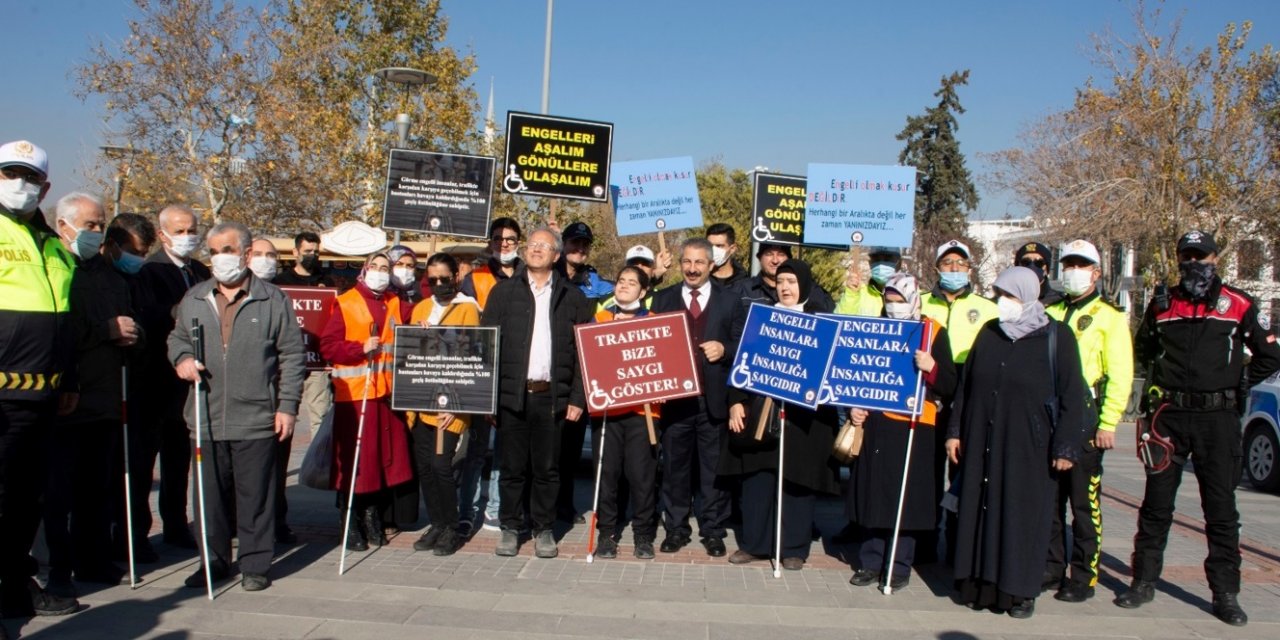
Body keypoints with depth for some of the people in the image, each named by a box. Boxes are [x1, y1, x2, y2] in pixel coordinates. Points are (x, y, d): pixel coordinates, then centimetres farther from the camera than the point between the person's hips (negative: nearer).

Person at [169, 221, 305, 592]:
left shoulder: (273, 300, 1)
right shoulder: (194, 299, 12)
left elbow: (292, 356, 1)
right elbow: (177, 337, 23)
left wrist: (288, 406, -5)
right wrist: (182, 358, -1)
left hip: (256, 420, -4)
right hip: (206, 419, 4)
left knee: (255, 496, 2)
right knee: (209, 495, 12)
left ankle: (255, 565, 14)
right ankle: (214, 561, 26)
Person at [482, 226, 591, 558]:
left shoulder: (572, 297, 7)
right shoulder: (504, 291, 8)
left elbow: (584, 351, 4)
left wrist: (577, 398, -3)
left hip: (552, 396, 0)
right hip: (511, 394, 0)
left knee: (547, 468, 7)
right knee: (511, 466, 7)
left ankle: (543, 529, 20)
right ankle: (510, 527, 21)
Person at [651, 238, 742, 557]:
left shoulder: (729, 300, 6)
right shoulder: (663, 299, 9)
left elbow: (743, 345, 7)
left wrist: (724, 349, -13)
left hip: (714, 397, -1)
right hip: (674, 396, 1)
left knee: (714, 467, 6)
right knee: (675, 465, 8)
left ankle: (712, 530, 17)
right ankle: (676, 528, 19)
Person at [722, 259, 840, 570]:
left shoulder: (821, 317, 3)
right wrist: (736, 401, 0)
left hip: (803, 412, -2)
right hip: (760, 408, 3)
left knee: (796, 480, 3)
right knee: (757, 475, 6)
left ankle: (794, 548, 14)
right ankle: (753, 543, 17)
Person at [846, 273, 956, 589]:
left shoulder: (934, 332, 0)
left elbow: (949, 386, -5)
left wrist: (931, 367, -24)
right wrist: (854, 406, 5)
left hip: (914, 426, -4)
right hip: (874, 423, 4)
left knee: (906, 497, 1)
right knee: (871, 493, 7)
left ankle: (900, 566, 13)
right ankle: (870, 562, 17)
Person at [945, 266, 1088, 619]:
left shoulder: (1056, 337, -4)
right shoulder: (988, 333, 10)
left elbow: (1072, 396, -6)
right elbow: (965, 385, 13)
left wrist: (1066, 447, -10)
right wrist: (955, 431, 9)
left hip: (1029, 445, -4)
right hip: (983, 442, 4)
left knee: (1023, 515, 2)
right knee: (981, 510, 6)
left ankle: (1020, 590, 14)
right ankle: (981, 584, 16)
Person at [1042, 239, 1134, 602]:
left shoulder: (1110, 317, 0)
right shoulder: (1051, 314, 14)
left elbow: (1120, 376, -6)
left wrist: (1108, 424, -12)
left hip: (1085, 420, -5)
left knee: (1084, 503, 1)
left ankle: (1084, 577, 10)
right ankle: (1052, 568, 20)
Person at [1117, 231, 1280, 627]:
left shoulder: (1238, 306, 2)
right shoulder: (1162, 305, 9)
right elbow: (1143, 349, 24)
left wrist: (1236, 382, 2)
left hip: (1218, 418, -2)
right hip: (1169, 415, 2)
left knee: (1221, 508, 4)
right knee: (1156, 504, 6)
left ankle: (1225, 594, 12)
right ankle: (1144, 582, 15)